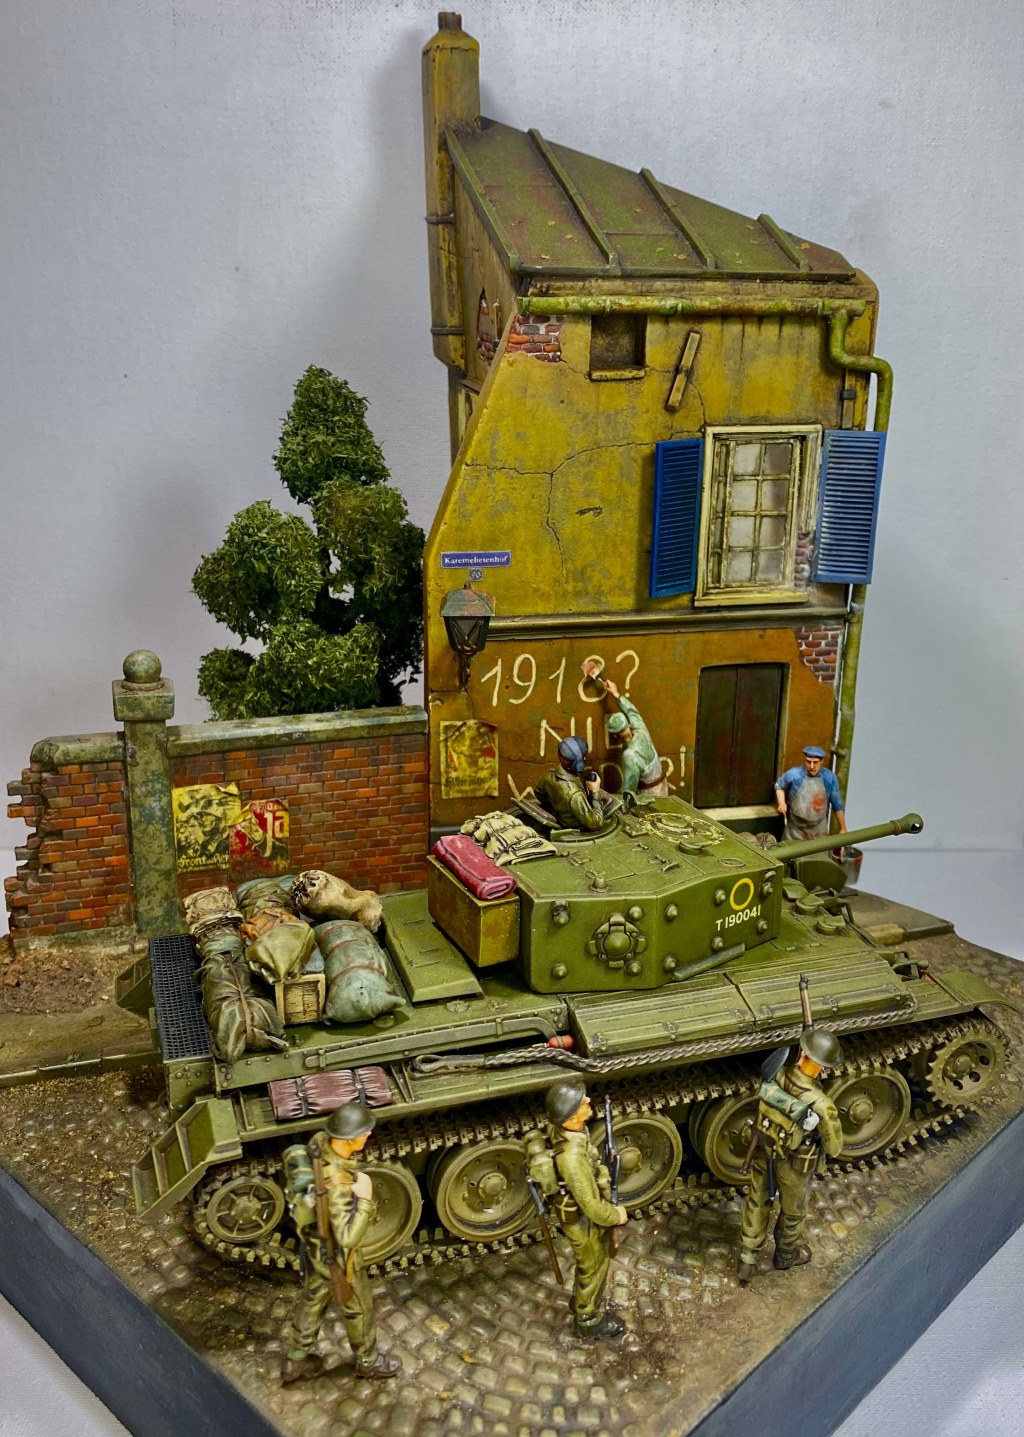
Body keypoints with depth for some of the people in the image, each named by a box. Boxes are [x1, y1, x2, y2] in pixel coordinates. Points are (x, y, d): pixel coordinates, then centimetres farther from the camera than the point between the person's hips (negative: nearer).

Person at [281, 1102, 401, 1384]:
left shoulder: (319, 1142, -22)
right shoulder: (337, 1184, -45)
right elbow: (348, 1239, -43)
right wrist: (364, 1200, -40)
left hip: (315, 1240, 7)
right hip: (335, 1254, -7)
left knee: (313, 1297, 29)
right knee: (357, 1306, 21)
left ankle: (295, 1361, 49)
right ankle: (368, 1360, 48)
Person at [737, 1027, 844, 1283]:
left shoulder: (774, 1077, -27)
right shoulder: (821, 1105, -38)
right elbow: (834, 1148, -20)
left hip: (763, 1154, 3)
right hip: (794, 1165, -3)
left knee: (757, 1204, 27)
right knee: (793, 1211, 28)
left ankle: (747, 1260, 41)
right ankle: (785, 1255, 54)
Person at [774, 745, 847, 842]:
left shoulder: (830, 778, -8)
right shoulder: (793, 774, -12)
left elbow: (837, 805, 3)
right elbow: (779, 785, 10)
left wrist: (843, 829, 6)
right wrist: (782, 803, -7)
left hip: (819, 832, 1)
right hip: (796, 831, -1)